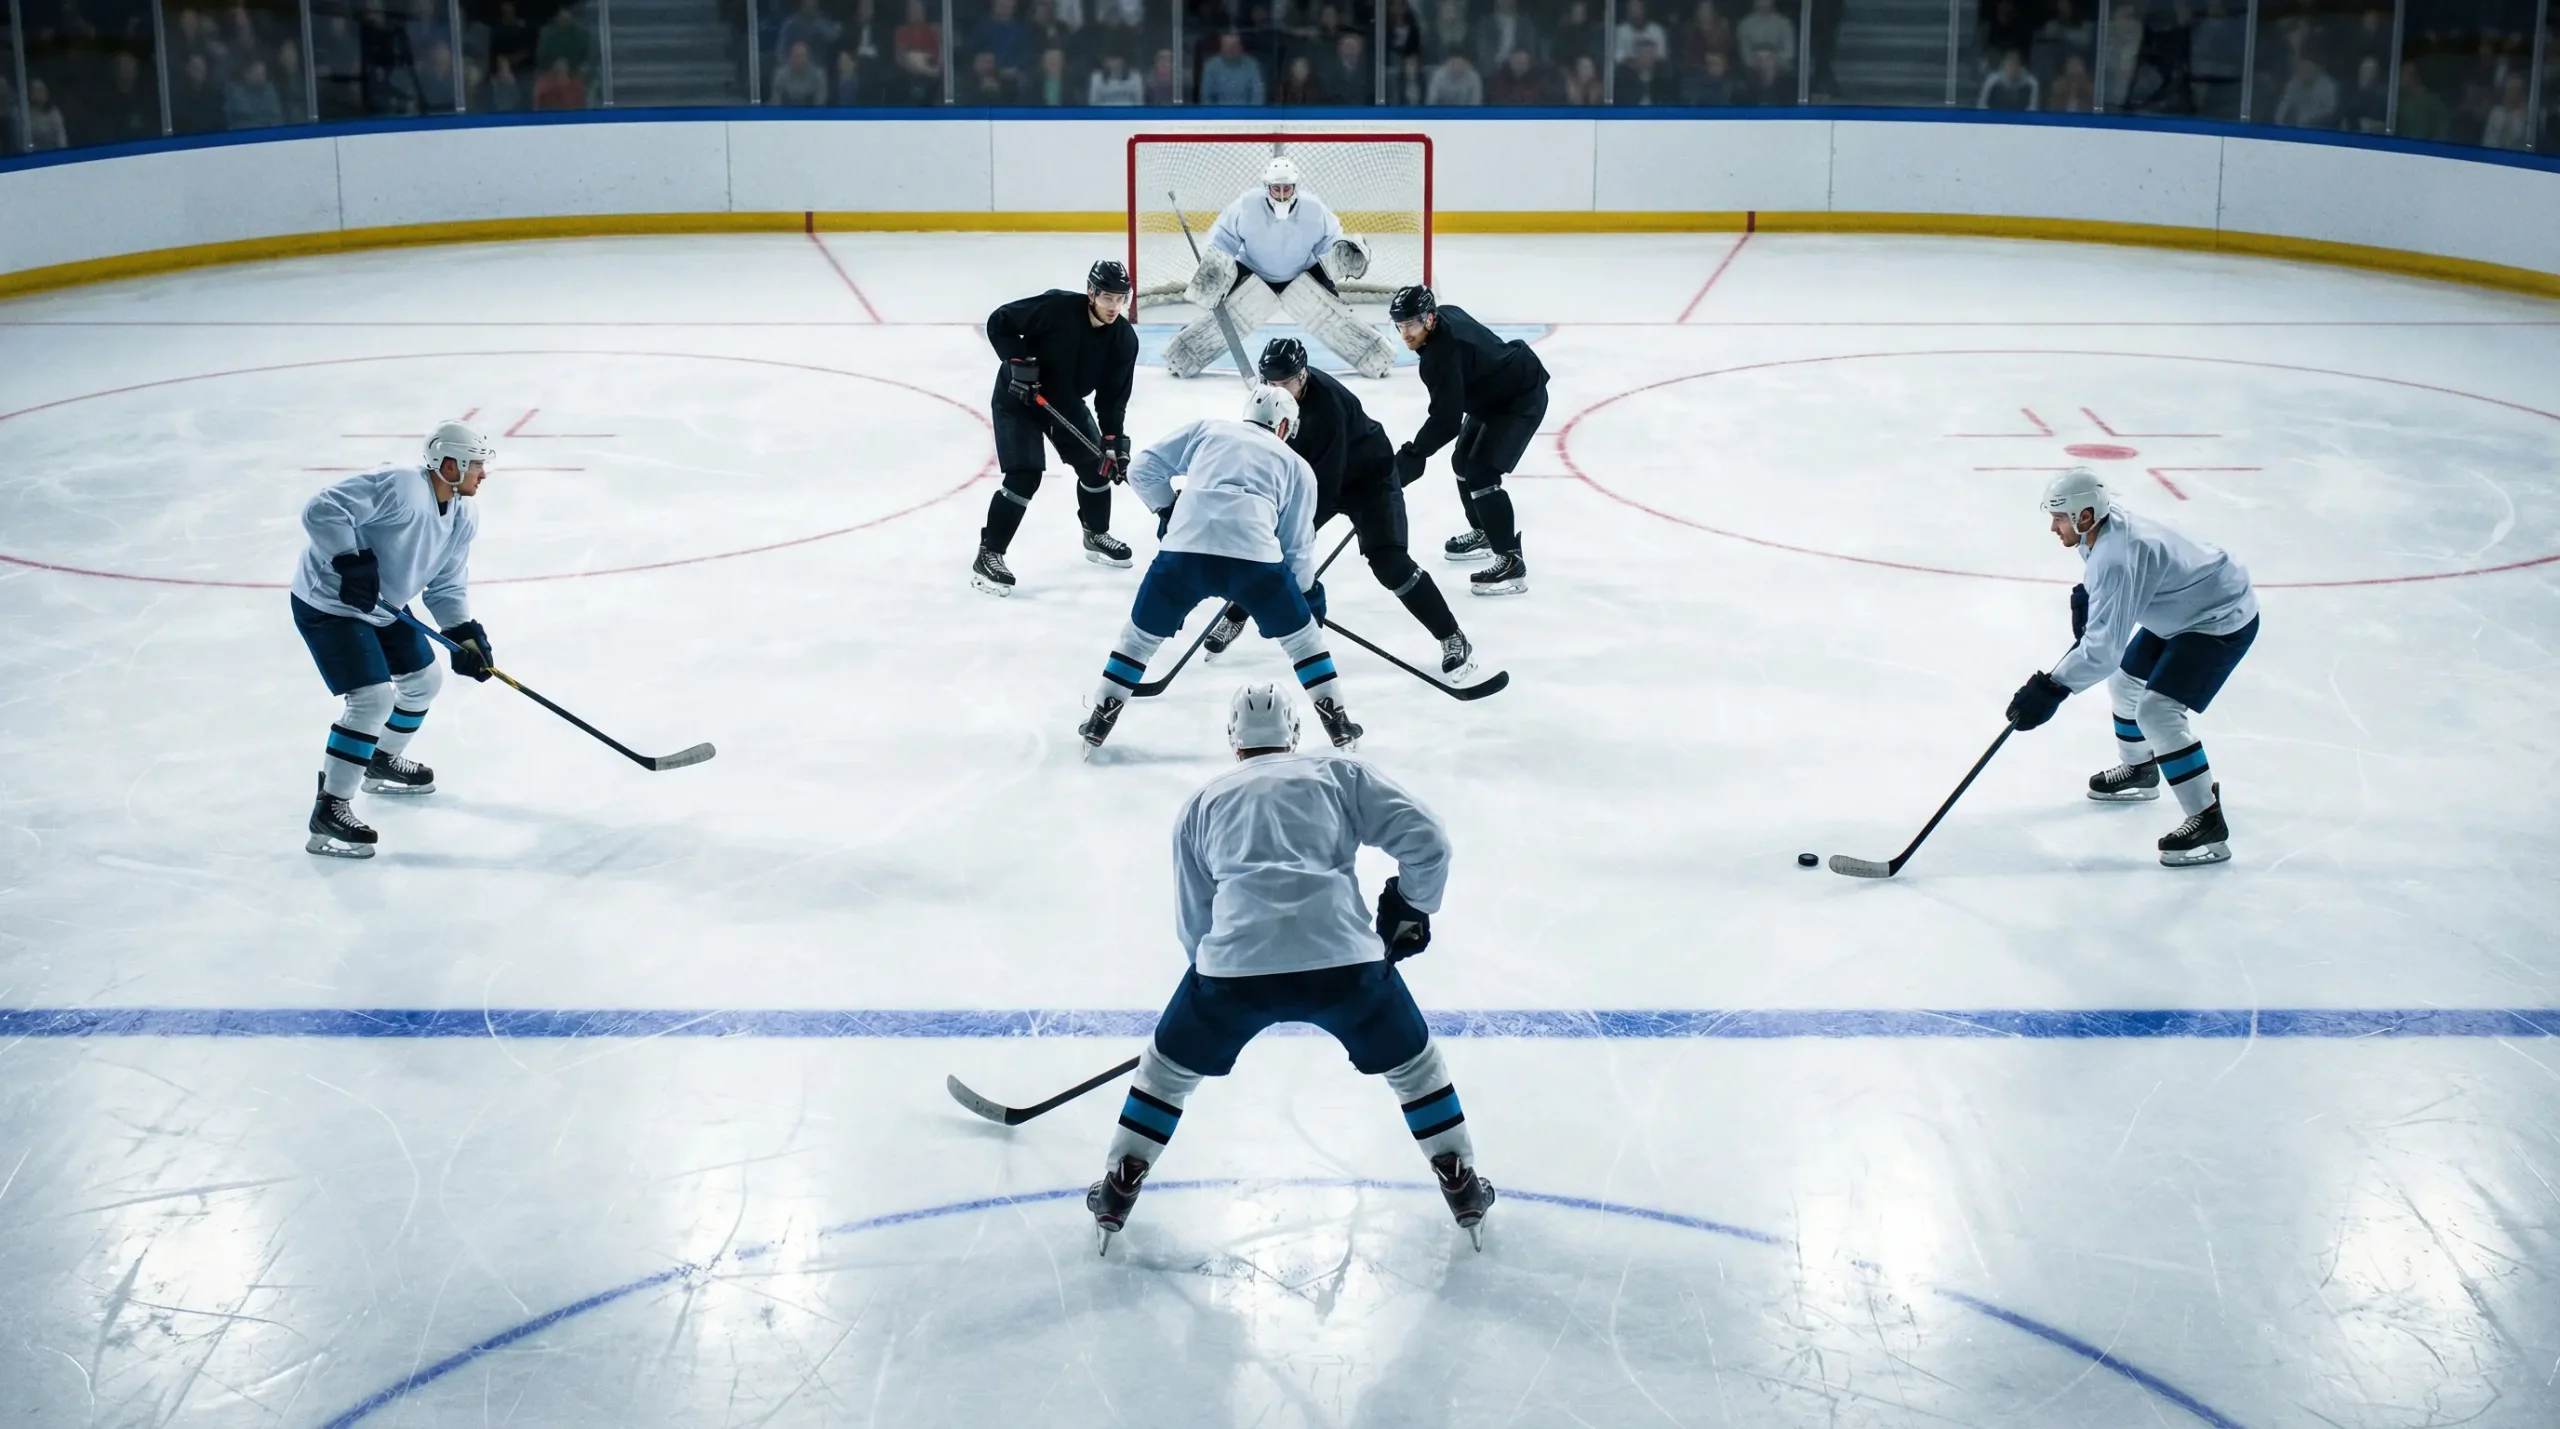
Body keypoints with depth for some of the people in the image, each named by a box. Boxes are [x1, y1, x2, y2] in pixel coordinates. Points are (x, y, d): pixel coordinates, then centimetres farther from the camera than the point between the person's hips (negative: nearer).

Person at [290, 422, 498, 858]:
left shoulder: (464, 515, 1)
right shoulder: (400, 489, -28)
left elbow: (446, 584, 6)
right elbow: (322, 511, -33)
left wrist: (465, 633, -7)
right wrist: (352, 560, -34)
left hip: (382, 608, 10)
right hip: (328, 604, -10)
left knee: (424, 680, 20)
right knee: (374, 697, -20)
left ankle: (383, 764, 45)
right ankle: (329, 810, -13)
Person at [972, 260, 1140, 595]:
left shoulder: (1124, 339, -14)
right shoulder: (1056, 307, -29)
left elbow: (1113, 397, -9)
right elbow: (999, 322, -19)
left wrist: (1113, 441, -17)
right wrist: (1018, 361, -28)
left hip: (1067, 401, 6)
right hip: (1018, 396, -6)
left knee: (1096, 464, 9)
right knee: (1024, 476, -16)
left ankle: (1096, 536, 34)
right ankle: (988, 556, -10)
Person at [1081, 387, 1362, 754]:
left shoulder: (1207, 431, 27)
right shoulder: (1296, 465, 26)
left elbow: (1143, 469, 21)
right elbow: (1298, 545, 23)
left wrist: (1167, 511, 33)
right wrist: (1309, 592, 36)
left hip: (1183, 549, 1)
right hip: (1253, 555, -1)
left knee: (1142, 633, 23)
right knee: (1302, 635, 23)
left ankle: (1099, 723, 25)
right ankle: (1337, 724, 25)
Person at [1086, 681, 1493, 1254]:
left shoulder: (1202, 803, 24)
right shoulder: (1340, 775, 19)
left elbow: (1192, 923, 25)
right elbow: (1426, 840, 8)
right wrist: (1412, 906, 24)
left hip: (1234, 964, 1)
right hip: (1344, 959, -1)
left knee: (1170, 1065, 27)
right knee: (1411, 1062, 25)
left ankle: (1117, 1190, 31)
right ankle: (1462, 1186, 29)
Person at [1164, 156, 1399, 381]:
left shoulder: (1313, 208, -22)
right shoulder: (1246, 205, -25)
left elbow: (1330, 240, -7)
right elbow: (1223, 237, -11)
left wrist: (1346, 253, -27)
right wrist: (1211, 264, -24)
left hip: (1302, 276, 1)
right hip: (1254, 275, -1)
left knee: (1334, 314, -11)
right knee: (1224, 316, -14)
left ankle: (1376, 358, 3)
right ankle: (1181, 357, -2)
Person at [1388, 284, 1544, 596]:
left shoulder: (1444, 351, -34)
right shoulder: (1445, 315, -6)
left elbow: (1446, 419, -37)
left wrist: (1410, 459, -38)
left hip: (1522, 398, -11)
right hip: (1494, 394, 11)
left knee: (1481, 473, -19)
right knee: (1464, 461, 21)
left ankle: (1511, 562, -16)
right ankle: (1484, 533, 41)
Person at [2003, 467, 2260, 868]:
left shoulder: (2116, 557, -34)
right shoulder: (2104, 527, -5)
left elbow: (2104, 646, -40)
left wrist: (2051, 689, -42)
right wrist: (2084, 597, 3)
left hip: (2222, 620, -11)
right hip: (2179, 614, 11)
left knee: (2156, 709, -21)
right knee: (2126, 681, 22)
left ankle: (2208, 823, -15)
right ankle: (2140, 771, 46)